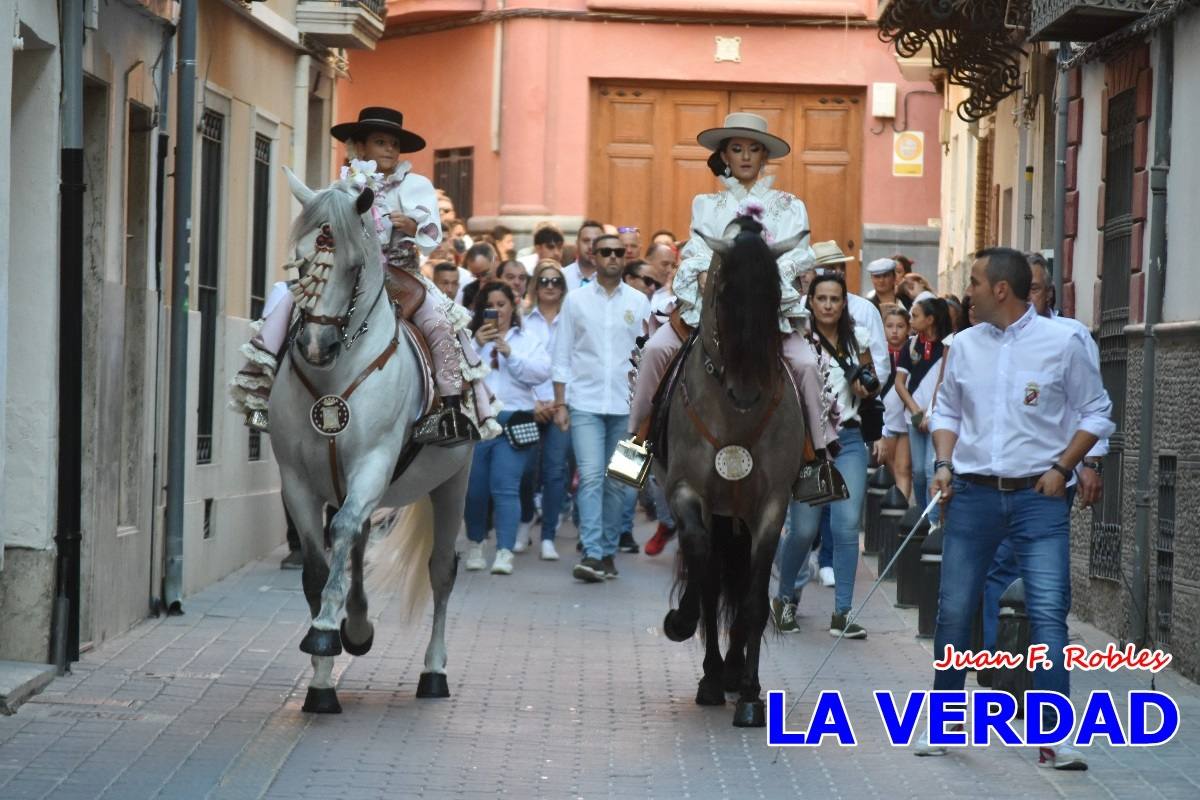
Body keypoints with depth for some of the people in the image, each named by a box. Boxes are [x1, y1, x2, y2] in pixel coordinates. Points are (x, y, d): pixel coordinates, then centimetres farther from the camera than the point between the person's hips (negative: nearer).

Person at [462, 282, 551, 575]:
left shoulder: (529, 341, 13)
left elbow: (541, 373, -2)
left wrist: (509, 353, -10)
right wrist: (477, 347, -11)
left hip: (514, 421, -1)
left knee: (505, 488, -11)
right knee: (475, 488, 6)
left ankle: (505, 552, -14)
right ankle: (475, 544, 26)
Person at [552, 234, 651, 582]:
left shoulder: (639, 302, 7)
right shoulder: (576, 299, 5)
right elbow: (563, 355, 6)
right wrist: (560, 404, 0)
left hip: (626, 406, 2)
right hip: (586, 403, -2)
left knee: (618, 481, 5)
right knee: (591, 477, -12)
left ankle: (608, 550, 15)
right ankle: (592, 554, -17)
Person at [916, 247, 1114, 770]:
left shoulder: (1061, 343, -3)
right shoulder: (965, 345, 8)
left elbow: (1096, 413, 4)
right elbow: (947, 411, 18)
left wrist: (1062, 466, -6)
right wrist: (944, 463, 3)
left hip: (1039, 496, -3)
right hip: (973, 493, 3)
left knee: (1048, 612, -11)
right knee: (954, 609, 5)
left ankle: (1053, 737, -9)